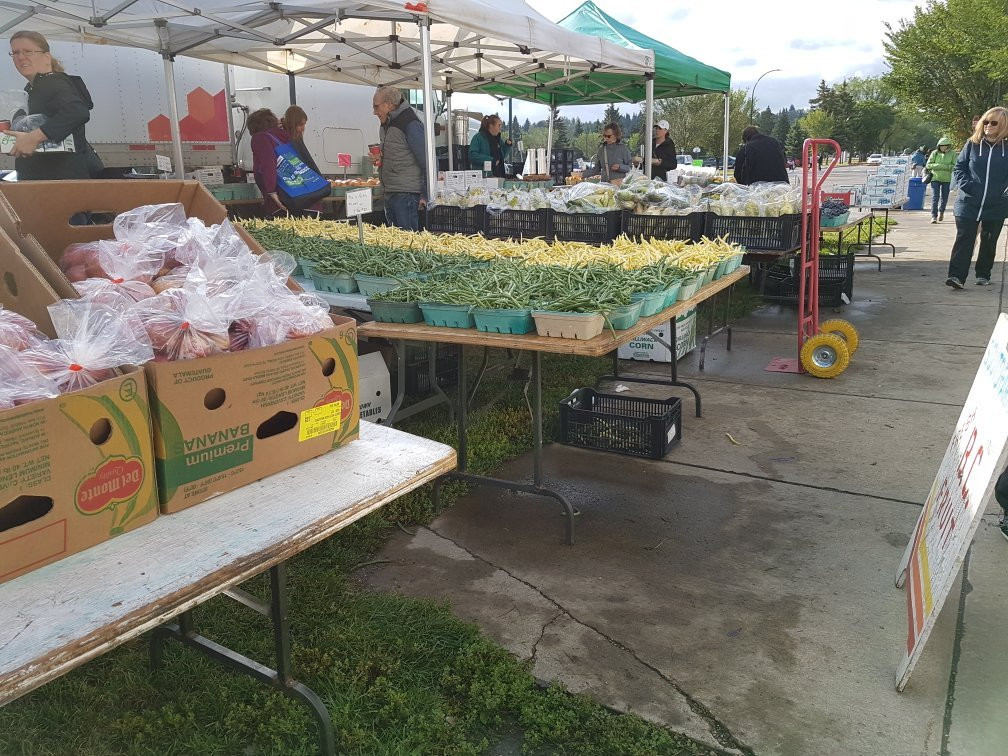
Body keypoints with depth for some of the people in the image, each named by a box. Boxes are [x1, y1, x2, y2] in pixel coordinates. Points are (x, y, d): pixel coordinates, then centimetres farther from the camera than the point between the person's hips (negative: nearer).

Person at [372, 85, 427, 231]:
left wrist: (426, 195, -17)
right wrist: (379, 158, 12)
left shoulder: (410, 124, -13)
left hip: (406, 194, -9)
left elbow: (427, 162, -16)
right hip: (390, 193, 9)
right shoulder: (385, 124, 16)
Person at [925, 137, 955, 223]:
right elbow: (928, 165, -4)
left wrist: (944, 166, -21)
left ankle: (941, 211, 38)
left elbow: (954, 166, -9)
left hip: (947, 179, 1)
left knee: (944, 197, 13)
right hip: (935, 178, -1)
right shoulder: (935, 153, 0)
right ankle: (933, 216, -7)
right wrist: (939, 166, -17)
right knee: (935, 197, -9)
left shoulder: (953, 154, -3)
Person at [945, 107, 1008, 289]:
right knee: (964, 239, -9)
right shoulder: (972, 144, 2)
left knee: (989, 242, 13)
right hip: (969, 204, -1)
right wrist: (966, 185, -10)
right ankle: (956, 275, -14)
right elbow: (959, 168, 5)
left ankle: (983, 274, 25)